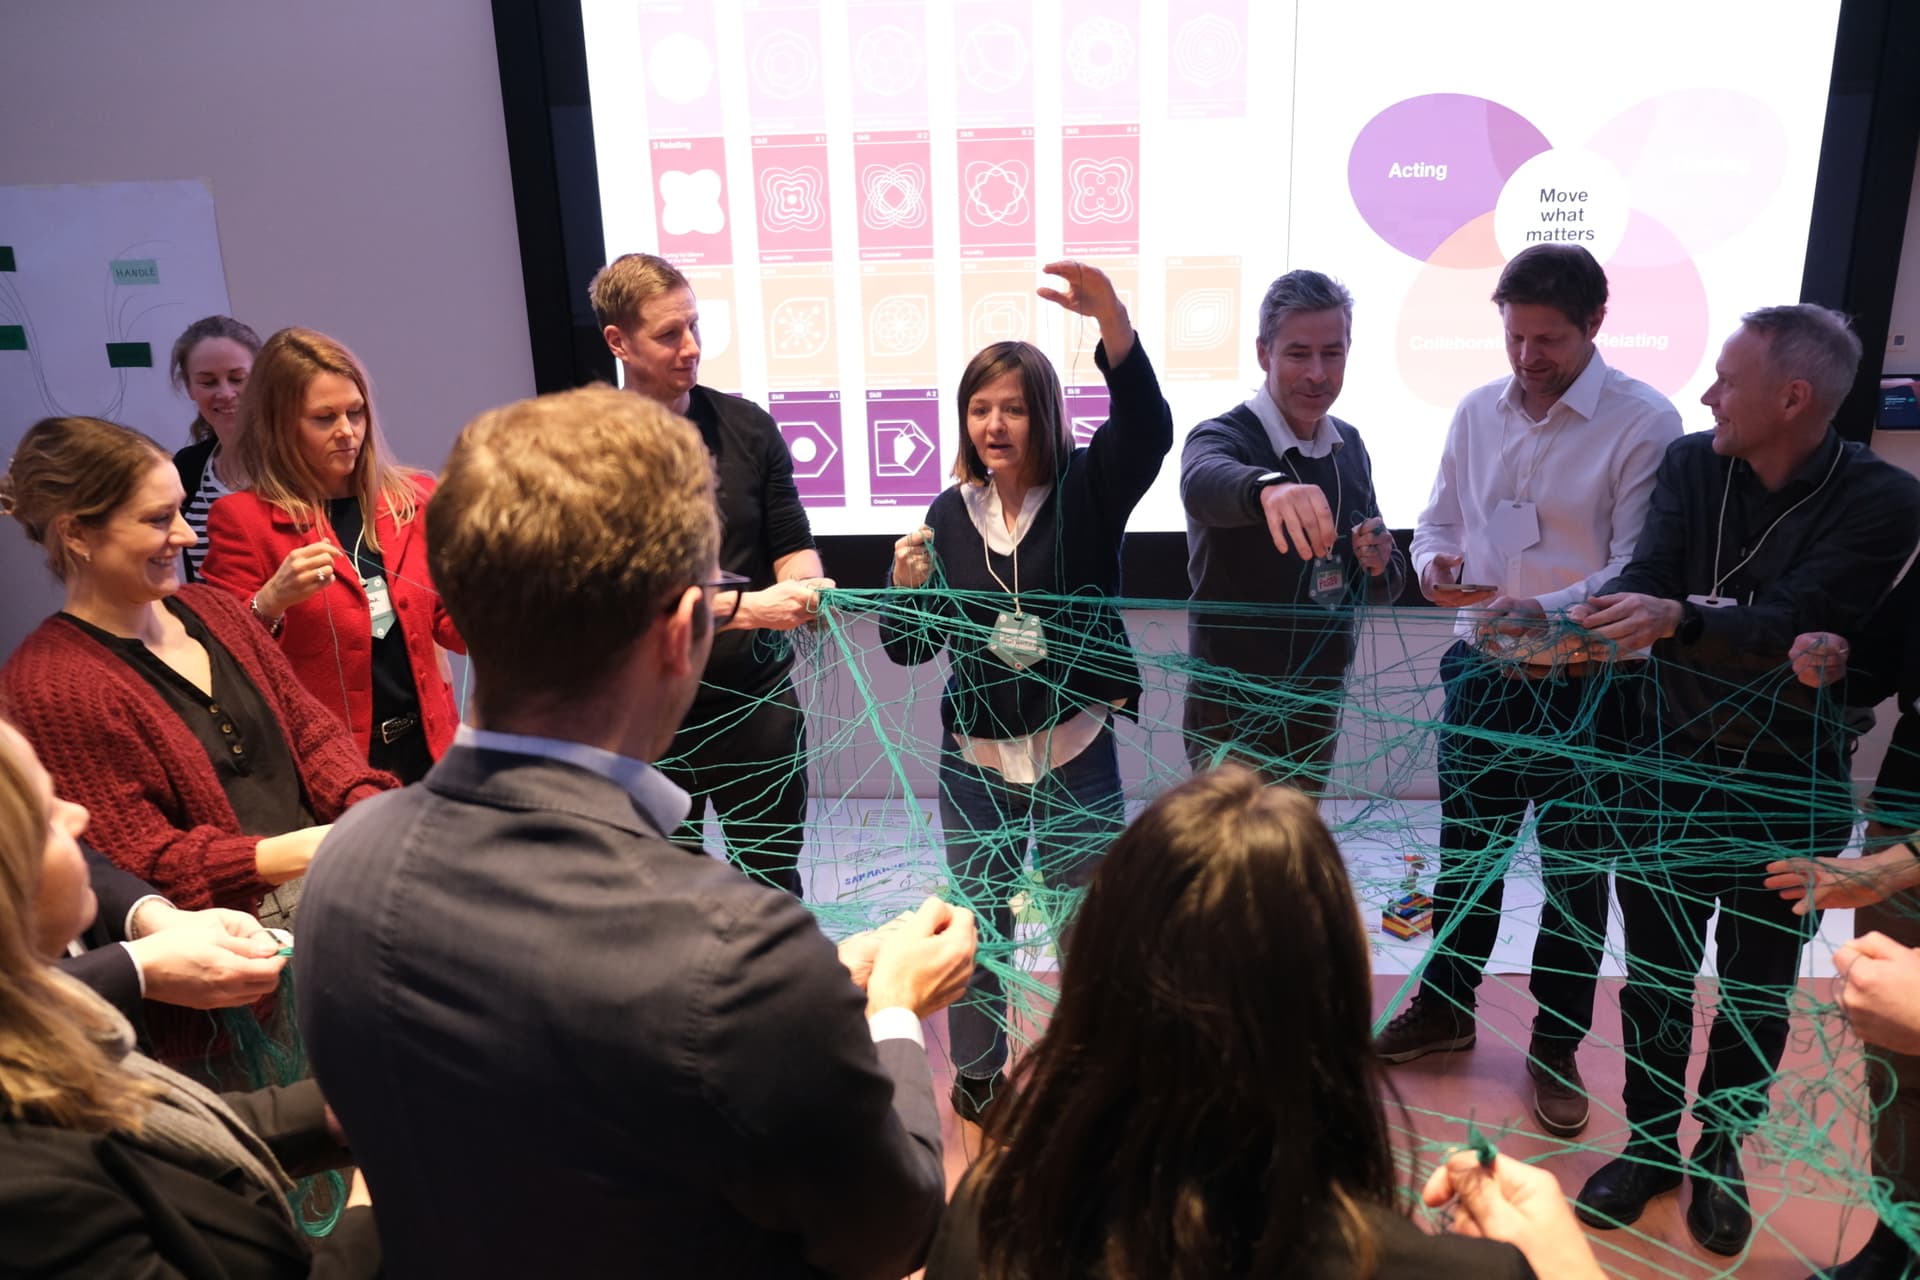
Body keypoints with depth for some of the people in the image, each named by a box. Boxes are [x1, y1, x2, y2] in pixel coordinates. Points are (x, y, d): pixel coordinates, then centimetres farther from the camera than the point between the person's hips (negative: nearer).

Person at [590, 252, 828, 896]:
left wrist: (800, 588, -17)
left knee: (775, 881, 15)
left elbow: (793, 542, 6)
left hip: (758, 697, 3)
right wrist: (744, 608, -27)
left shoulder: (747, 425, 3)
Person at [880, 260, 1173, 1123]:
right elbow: (910, 648, 3)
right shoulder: (949, 515, 0)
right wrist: (906, 585, -19)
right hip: (975, 757, 2)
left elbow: (1148, 429, -29)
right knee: (980, 922, 15)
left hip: (1077, 752, -2)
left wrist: (1111, 318, -44)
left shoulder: (1087, 491, -7)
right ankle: (977, 1073, 35)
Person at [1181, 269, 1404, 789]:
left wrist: (1380, 564, -11)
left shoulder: (1350, 447, 5)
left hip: (1320, 707, 6)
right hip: (1235, 713, -6)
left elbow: (1382, 589, 13)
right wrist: (1268, 487, -62)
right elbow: (1203, 482, -40)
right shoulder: (1222, 437, -14)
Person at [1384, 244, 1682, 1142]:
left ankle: (1556, 1046, 30)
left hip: (1588, 687, -4)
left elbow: (1639, 571, -17)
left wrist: (1550, 612, -33)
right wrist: (1434, 563, -14)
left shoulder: (1644, 423, -13)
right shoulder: (1477, 411, 3)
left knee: (1575, 870, 11)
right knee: (1465, 850, 18)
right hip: (1481, 671, 4)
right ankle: (1444, 1007, 39)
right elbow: (1438, 520, 9)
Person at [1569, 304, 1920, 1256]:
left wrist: (1677, 619, -47)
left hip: (1793, 789, -2)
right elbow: (1647, 576, -16)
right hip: (1675, 765, 3)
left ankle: (1721, 1155, 34)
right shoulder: (1691, 465, -5)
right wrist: (1583, 624, -38)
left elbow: (1793, 625, -28)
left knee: (1757, 989, 14)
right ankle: (1650, 1141, 32)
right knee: (1655, 974, 12)